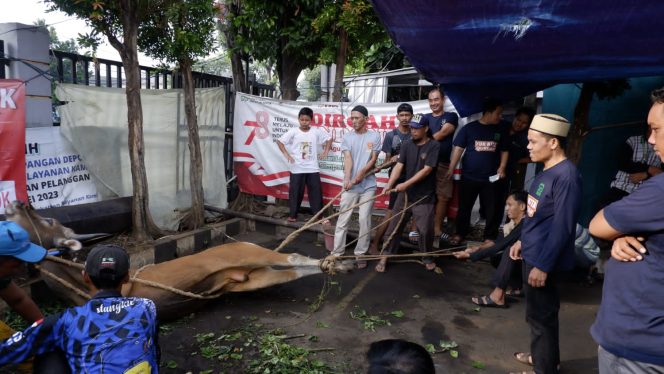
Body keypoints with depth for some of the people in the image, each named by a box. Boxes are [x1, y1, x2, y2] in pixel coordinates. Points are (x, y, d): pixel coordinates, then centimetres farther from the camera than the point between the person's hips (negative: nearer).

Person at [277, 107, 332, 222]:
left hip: (313, 168, 1)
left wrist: (325, 152, 3)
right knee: (295, 192, 5)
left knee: (316, 192, 4)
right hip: (297, 169, -1)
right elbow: (279, 141, -2)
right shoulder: (293, 132, -5)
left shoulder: (316, 131, -1)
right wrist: (286, 154, -11)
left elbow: (329, 139, 12)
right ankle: (292, 214, 18)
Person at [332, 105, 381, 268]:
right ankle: (336, 253, 8)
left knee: (365, 220, 3)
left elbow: (373, 159, -2)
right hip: (350, 185, 1)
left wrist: (361, 173, -19)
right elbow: (347, 159, -6)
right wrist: (347, 179, -21)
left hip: (368, 185, -1)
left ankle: (360, 254, 14)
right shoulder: (347, 137, 5)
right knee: (343, 219, 2)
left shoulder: (374, 136, 2)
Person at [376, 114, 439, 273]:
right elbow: (399, 166, -4)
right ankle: (385, 257, 16)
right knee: (394, 226, 5)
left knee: (425, 230, 3)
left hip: (424, 196, -4)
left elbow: (426, 170, -17)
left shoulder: (434, 146, -10)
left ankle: (427, 257, 26)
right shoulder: (407, 145, 4)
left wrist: (406, 184, -22)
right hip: (405, 194, 4)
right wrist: (389, 184, -20)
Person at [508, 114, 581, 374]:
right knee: (538, 312, 22)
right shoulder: (547, 171, 6)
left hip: (543, 258, -9)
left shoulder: (566, 176, -23)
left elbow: (562, 227, -23)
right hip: (533, 252, 9)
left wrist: (543, 265, -21)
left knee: (541, 315, 6)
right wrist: (523, 240, 19)